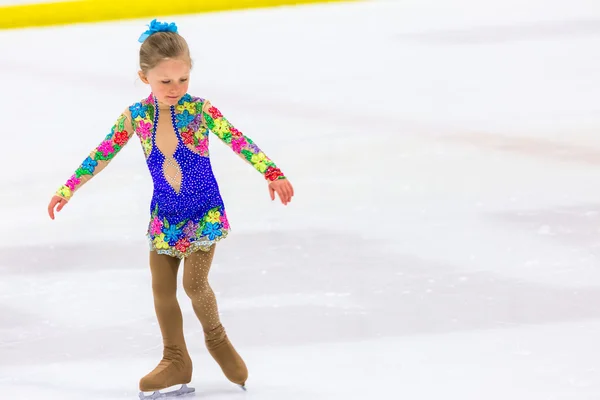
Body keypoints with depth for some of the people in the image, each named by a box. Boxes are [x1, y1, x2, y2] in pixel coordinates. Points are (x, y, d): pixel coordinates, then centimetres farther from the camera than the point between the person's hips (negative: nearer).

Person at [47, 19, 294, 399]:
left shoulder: (199, 110, -17)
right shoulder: (136, 116, -8)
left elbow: (239, 141, -22)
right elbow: (103, 153, 2)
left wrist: (272, 173, -32)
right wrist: (69, 188, 6)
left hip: (204, 213, -4)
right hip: (164, 215, 4)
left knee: (194, 282, -11)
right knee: (162, 287, 7)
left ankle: (218, 341, 18)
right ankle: (176, 361, 23)